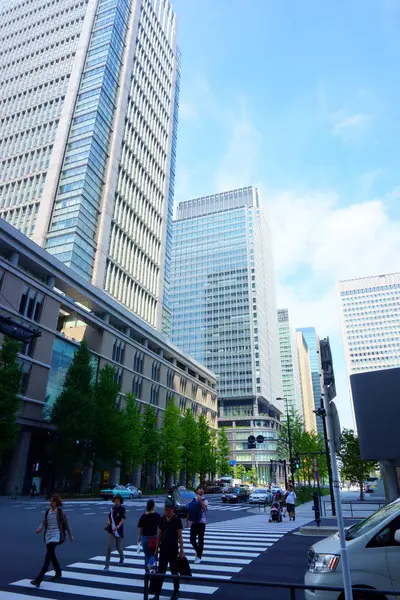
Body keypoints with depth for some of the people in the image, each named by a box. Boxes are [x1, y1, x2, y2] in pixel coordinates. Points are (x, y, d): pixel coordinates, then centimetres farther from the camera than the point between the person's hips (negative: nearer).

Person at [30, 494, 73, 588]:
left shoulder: (60, 511, -4)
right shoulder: (47, 511, 10)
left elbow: (66, 524, 2)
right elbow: (43, 523, 7)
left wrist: (70, 535, 7)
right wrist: (39, 529, -16)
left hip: (56, 535, -6)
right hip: (48, 535, 6)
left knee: (48, 555, -18)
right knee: (52, 555, 16)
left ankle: (39, 579, -19)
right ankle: (58, 573, 37)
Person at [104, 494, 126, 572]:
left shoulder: (122, 509, -11)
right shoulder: (112, 508, 4)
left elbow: (123, 519, -22)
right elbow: (109, 517, 16)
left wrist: (118, 526, -38)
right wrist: (108, 522, -6)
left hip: (119, 531, -3)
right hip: (111, 531, 3)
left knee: (118, 547, 12)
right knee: (109, 547, -11)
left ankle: (122, 557, 45)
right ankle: (107, 565, -4)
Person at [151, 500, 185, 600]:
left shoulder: (177, 520, -12)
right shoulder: (162, 519, 1)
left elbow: (180, 536, -11)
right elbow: (159, 534, 9)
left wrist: (182, 550, -12)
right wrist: (157, 548, 9)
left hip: (173, 549, -4)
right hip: (163, 548, 4)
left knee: (174, 571, 10)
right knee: (160, 571, 5)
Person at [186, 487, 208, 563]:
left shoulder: (205, 500, -3)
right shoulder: (193, 500, 6)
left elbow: (204, 507, -25)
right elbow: (189, 511, 10)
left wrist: (200, 500, -22)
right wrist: (187, 521, 8)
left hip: (201, 522, -3)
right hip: (193, 522, 3)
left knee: (200, 540, 1)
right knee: (192, 539, 5)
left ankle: (199, 557, 14)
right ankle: (197, 551, 31)